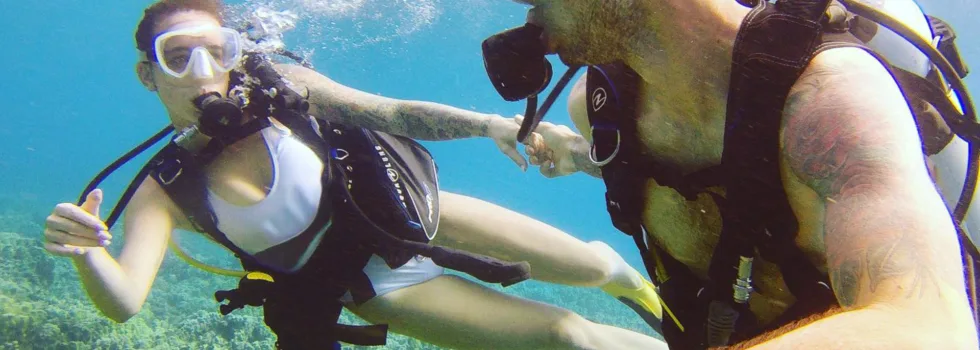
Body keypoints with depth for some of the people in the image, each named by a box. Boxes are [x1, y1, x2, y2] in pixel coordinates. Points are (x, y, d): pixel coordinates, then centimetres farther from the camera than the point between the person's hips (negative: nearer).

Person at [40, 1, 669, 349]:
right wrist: (88, 253, -48)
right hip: (377, 284, -1)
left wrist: (488, 124, -17)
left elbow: (392, 112, -6)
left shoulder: (281, 86, -12)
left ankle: (618, 271, 44)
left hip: (419, 212, 2)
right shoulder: (166, 190, -14)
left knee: (593, 266, 6)